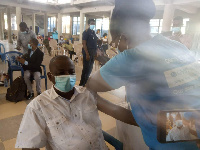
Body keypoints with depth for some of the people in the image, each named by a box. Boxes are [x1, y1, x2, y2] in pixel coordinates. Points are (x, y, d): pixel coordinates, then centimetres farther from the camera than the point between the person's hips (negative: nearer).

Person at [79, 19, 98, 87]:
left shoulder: (94, 33, 14)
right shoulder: (86, 32, -8)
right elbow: (84, 44, -14)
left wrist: (95, 52, 12)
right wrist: (87, 54, -20)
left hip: (93, 53, 8)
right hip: (87, 52, -8)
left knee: (90, 68, 14)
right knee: (86, 68, -4)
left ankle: (86, 82, 27)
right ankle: (82, 84, 8)